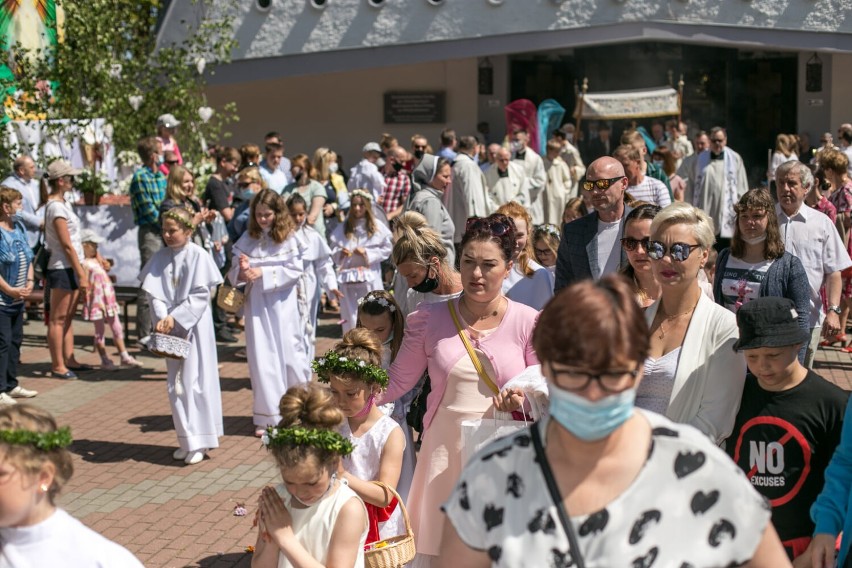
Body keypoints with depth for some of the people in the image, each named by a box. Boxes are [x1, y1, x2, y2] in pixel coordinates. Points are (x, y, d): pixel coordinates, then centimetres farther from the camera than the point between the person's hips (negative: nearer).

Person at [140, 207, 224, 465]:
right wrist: (162, 318, -17)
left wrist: (175, 317, -19)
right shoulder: (160, 258, 5)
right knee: (176, 384, 9)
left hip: (195, 326, -5)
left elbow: (200, 295, -13)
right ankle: (187, 439, 18)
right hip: (171, 328, 5)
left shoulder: (199, 256, -8)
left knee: (195, 381, -5)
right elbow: (154, 292, 0)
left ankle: (199, 441, 3)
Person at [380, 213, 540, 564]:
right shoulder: (430, 319, 3)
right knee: (437, 550, 5)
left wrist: (524, 400, -18)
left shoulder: (528, 323, -1)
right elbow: (396, 383, 6)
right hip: (446, 453, 1)